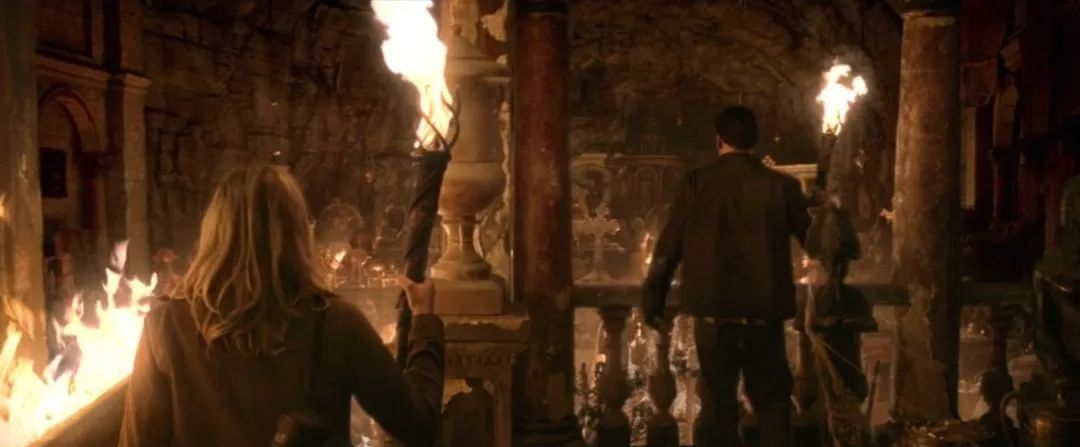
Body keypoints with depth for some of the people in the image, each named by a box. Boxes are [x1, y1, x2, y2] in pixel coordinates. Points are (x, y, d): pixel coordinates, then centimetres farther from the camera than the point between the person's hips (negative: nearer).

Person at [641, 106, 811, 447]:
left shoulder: (697, 183, -4)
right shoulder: (781, 185, -2)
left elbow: (668, 247, -3)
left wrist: (652, 302, 6)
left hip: (713, 313, 0)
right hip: (764, 313, 0)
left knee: (718, 405, 11)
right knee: (772, 402, 15)